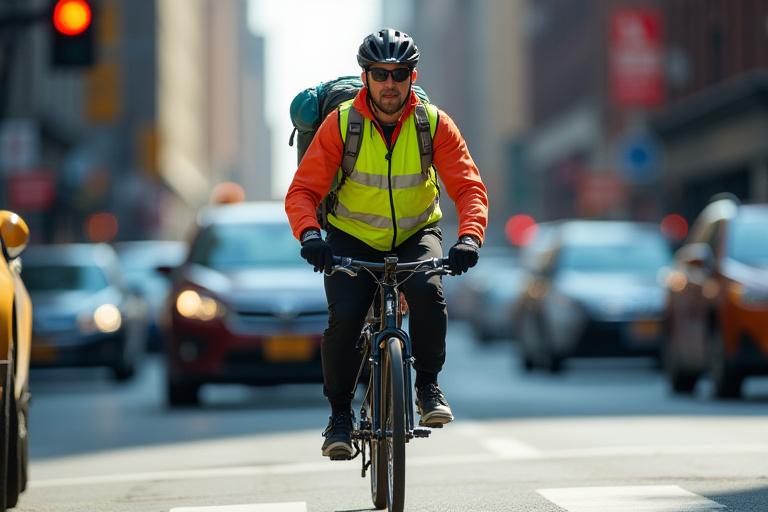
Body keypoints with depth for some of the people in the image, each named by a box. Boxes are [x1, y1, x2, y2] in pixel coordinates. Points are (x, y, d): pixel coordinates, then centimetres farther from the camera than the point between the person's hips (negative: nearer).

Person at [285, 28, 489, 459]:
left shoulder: (435, 124, -13)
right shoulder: (340, 124, -15)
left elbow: (469, 187, -18)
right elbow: (303, 190, -17)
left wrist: (470, 237, -37)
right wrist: (309, 233, -37)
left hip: (416, 235, 0)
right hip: (352, 239, 0)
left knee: (429, 292, -31)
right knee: (344, 319, -22)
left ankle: (429, 385, -9)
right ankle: (340, 414, 0)